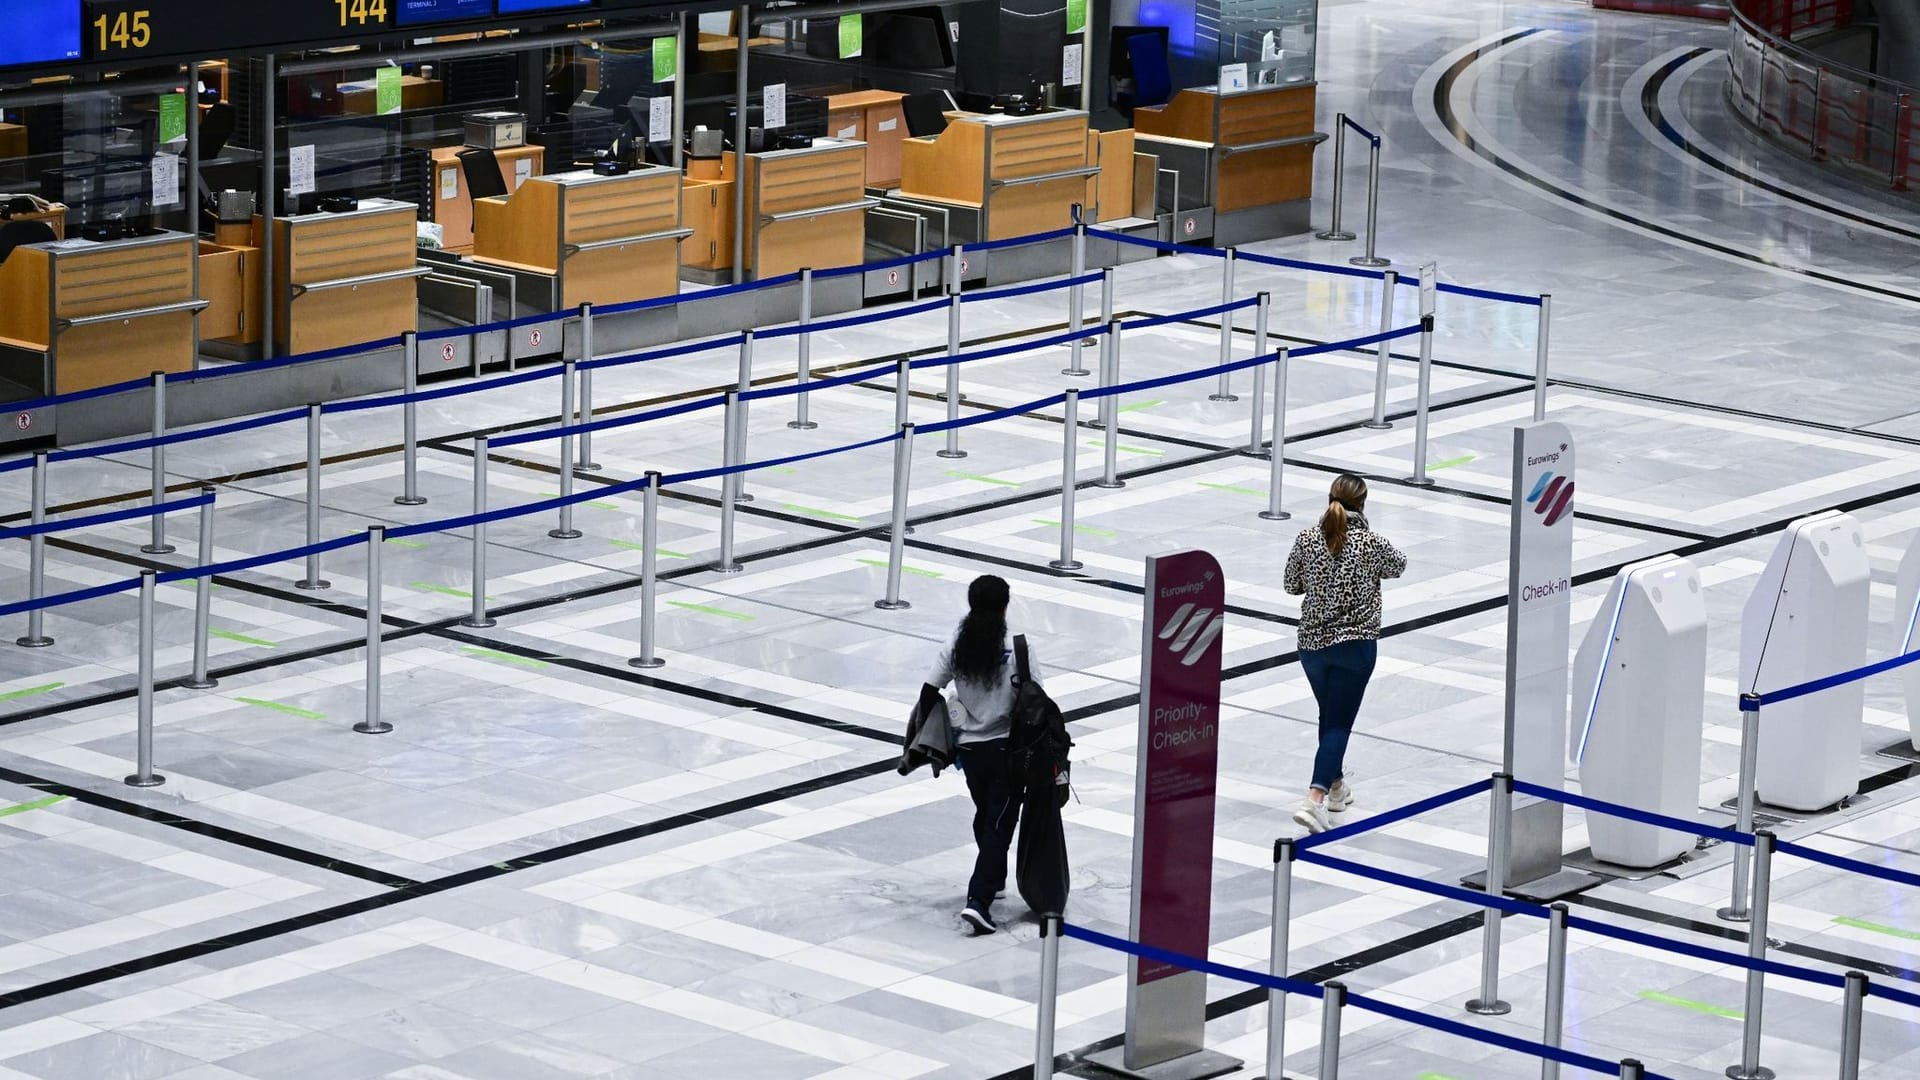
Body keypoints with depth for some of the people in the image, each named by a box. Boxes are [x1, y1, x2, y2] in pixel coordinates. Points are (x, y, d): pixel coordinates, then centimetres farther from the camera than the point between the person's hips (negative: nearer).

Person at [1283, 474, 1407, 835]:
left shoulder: (1307, 538, -4)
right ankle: (1314, 800, -18)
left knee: (1329, 715, 23)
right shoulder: (1371, 543, -10)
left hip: (1312, 640, 4)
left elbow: (1292, 585, 7)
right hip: (1354, 644, -4)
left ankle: (1335, 786, 39)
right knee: (1339, 722, -3)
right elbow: (1398, 566, 11)